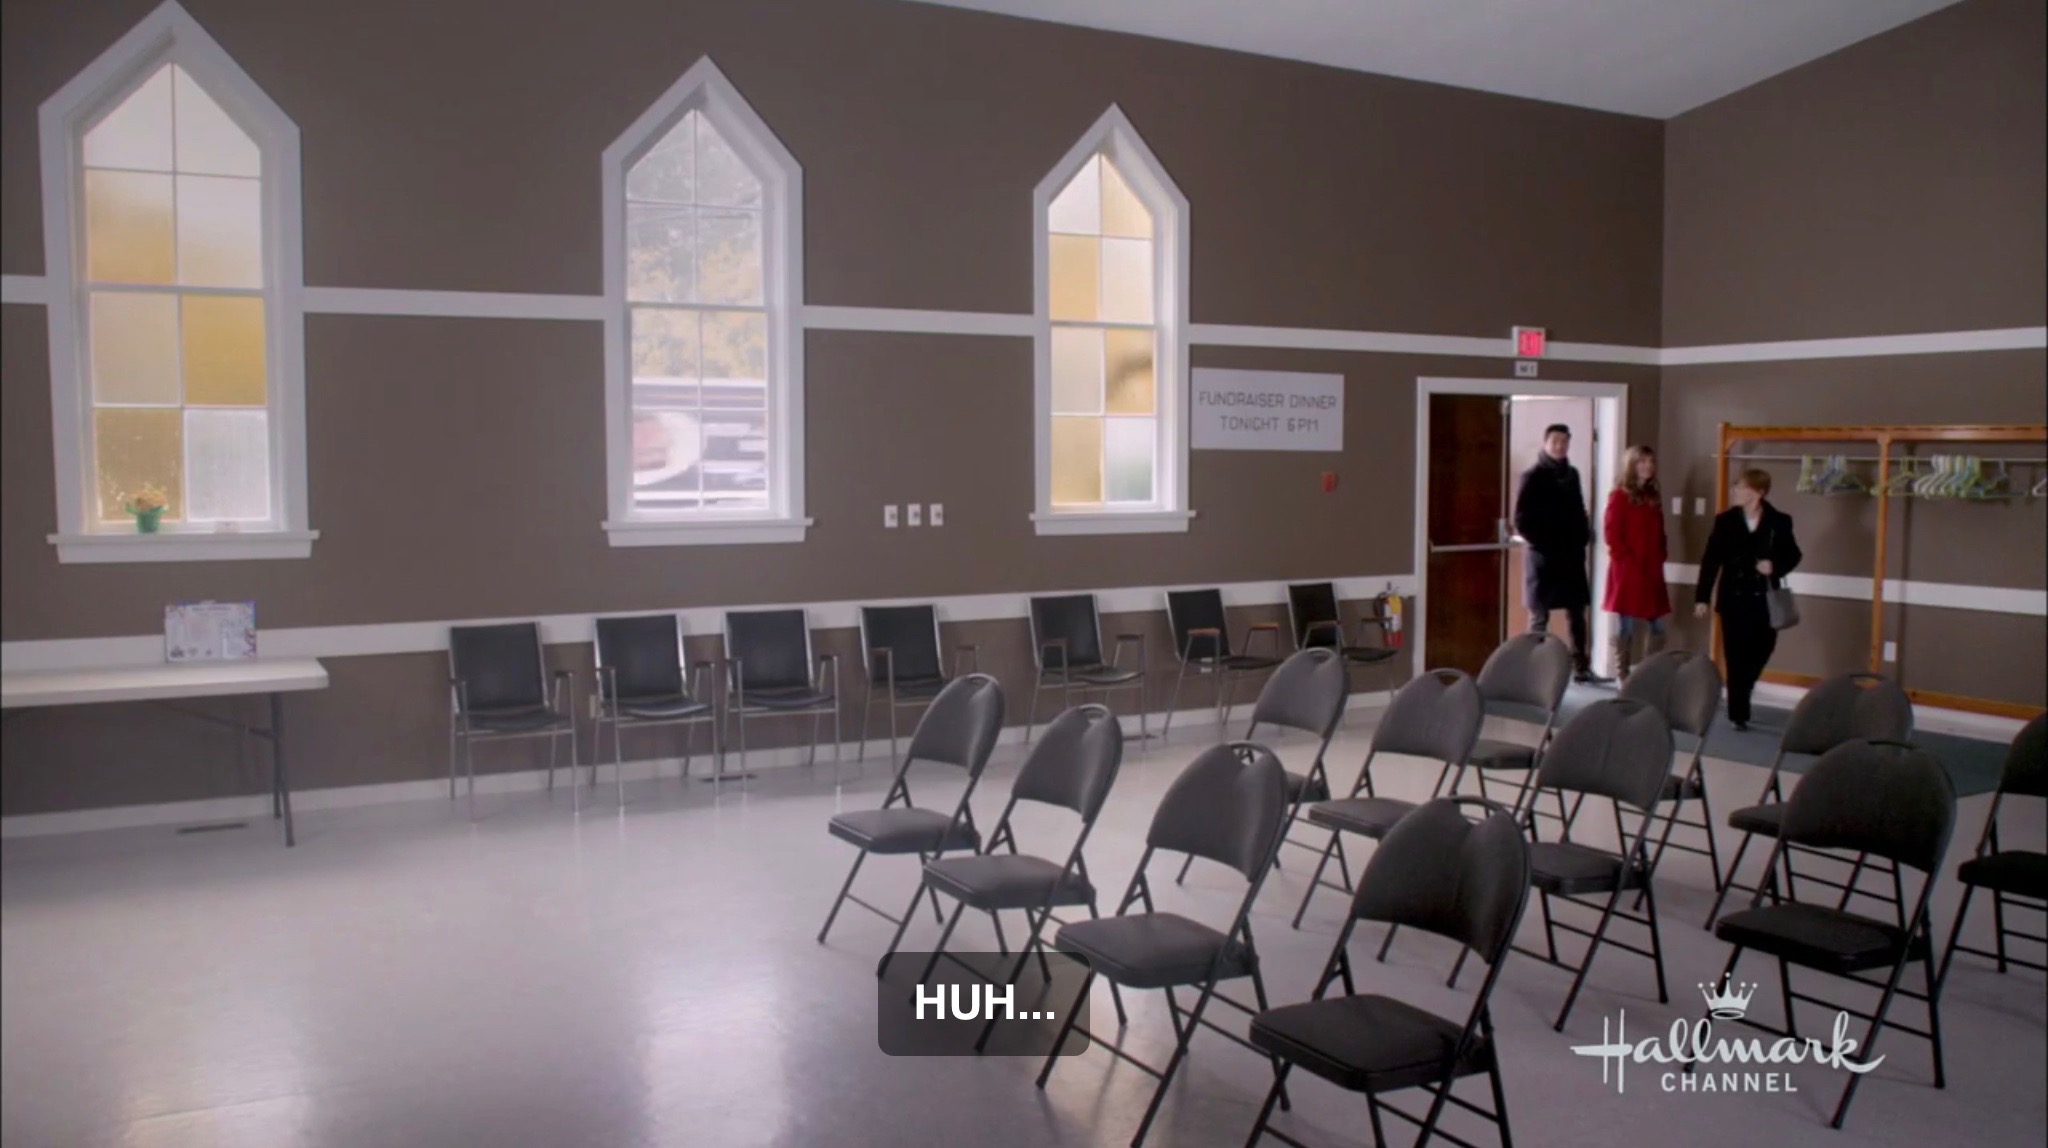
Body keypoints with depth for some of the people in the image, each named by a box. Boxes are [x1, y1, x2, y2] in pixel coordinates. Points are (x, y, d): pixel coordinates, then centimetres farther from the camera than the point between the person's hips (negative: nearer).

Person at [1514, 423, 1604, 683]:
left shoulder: (1572, 474, 11)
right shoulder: (1533, 477, -7)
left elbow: (1579, 511, 17)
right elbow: (1521, 521, -10)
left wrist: (1583, 537, 3)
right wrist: (1544, 543, -13)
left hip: (1572, 554, 6)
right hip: (1543, 555, -6)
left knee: (1577, 613, 9)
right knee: (1539, 616, 0)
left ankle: (1581, 668, 15)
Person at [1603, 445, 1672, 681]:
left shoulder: (1654, 496, 15)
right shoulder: (1620, 496, -6)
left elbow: (1658, 533, 20)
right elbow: (1611, 532, -12)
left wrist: (1660, 557, 6)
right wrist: (1626, 559, -14)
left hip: (1652, 571, 7)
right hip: (1627, 570, -7)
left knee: (1657, 626, 7)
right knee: (1626, 626, -2)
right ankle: (1623, 676, 5)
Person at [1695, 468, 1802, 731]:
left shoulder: (1780, 522, -1)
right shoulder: (1725, 520, -1)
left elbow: (1793, 556, 9)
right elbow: (1711, 561, -2)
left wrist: (1775, 566, -13)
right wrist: (1702, 597, -5)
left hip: (1764, 600, 1)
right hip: (1733, 598, -1)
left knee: (1761, 651, 6)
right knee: (1737, 657, 1)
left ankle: (1739, 705, 32)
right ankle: (1738, 713, 9)